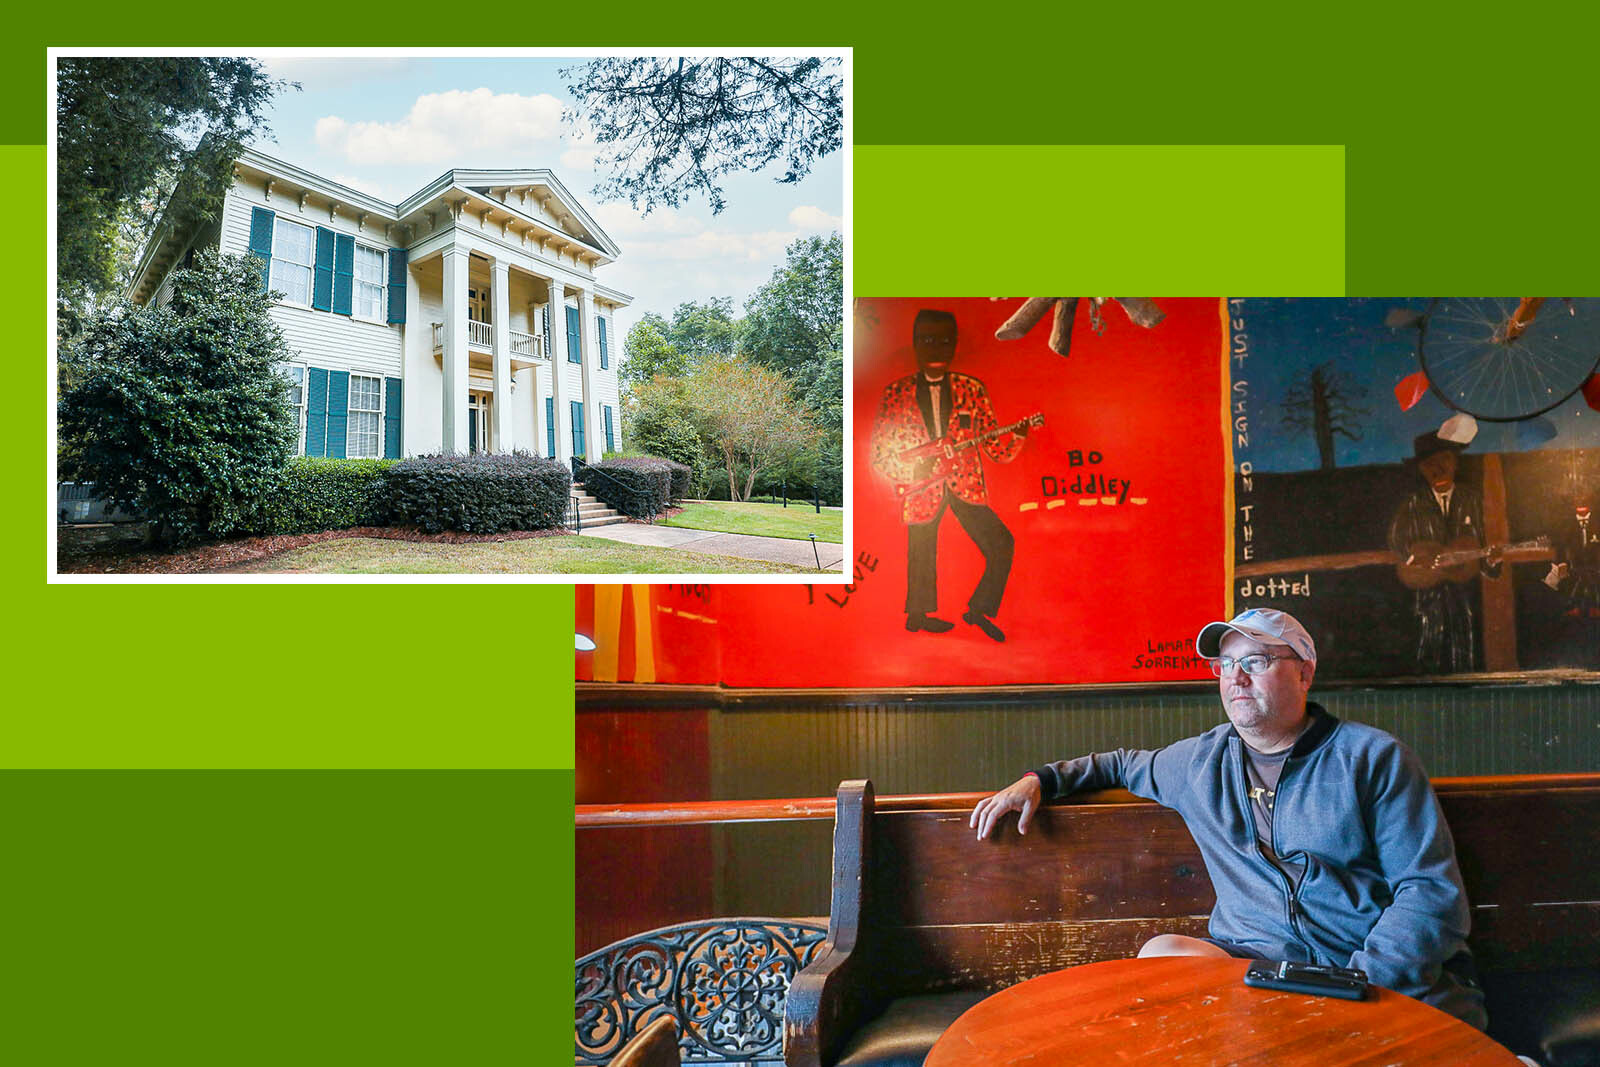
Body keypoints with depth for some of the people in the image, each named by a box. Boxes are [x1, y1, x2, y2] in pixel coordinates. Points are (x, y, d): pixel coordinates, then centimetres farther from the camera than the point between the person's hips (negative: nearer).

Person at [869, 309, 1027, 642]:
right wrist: (913, 469, -18)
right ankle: (918, 615, 34)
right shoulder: (895, 394, -2)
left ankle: (979, 609, 8)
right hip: (921, 490, -1)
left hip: (965, 486, 2)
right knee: (922, 556, 9)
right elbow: (879, 455, -1)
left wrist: (1018, 434, -18)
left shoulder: (972, 390, 3)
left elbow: (996, 448, 3)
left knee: (1001, 544, -10)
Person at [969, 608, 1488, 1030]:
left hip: (1399, 978, -3)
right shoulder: (1200, 761, 15)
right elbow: (1124, 765, 34)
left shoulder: (1372, 757, 3)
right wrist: (1039, 780, 18)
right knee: (1161, 954, -26)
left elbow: (1433, 891, -3)